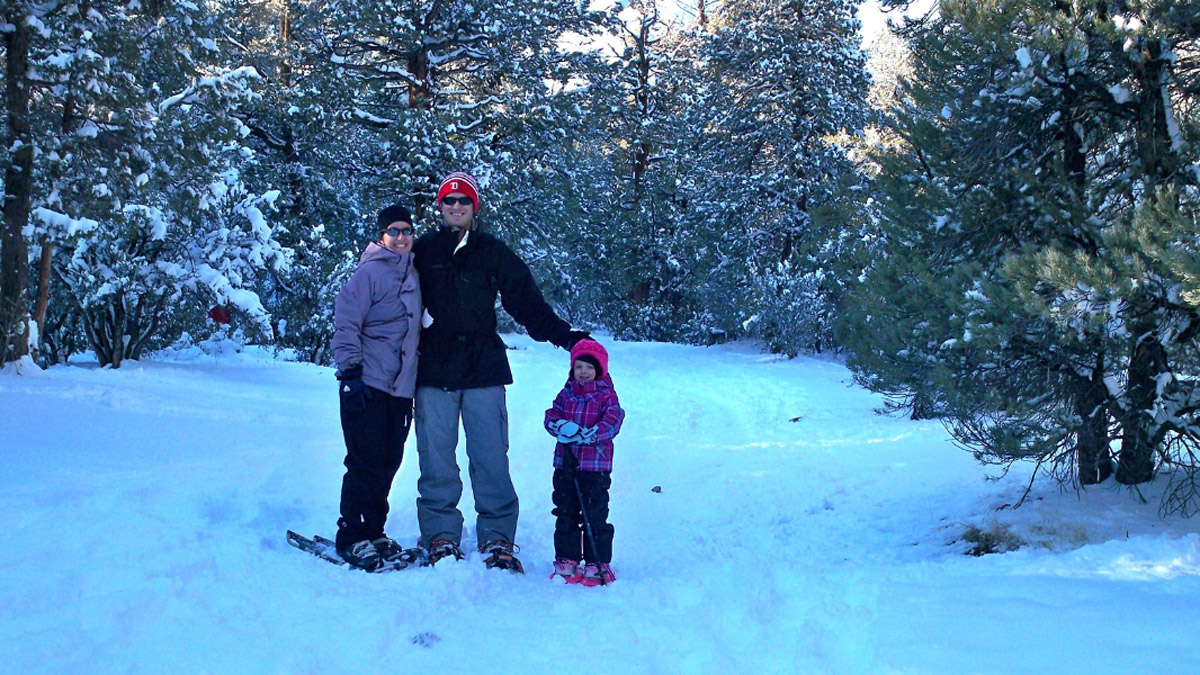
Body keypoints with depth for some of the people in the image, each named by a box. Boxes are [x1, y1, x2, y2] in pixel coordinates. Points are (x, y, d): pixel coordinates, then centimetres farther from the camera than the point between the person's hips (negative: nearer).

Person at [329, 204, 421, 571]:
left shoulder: (414, 275, 17)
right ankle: (352, 538, 3)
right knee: (366, 464, -6)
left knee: (388, 463, 9)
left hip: (400, 389, 7)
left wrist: (415, 381, 22)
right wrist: (350, 372, -17)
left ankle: (373, 532, 19)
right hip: (367, 387, -7)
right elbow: (346, 324, -11)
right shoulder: (370, 272, -7)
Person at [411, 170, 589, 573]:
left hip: (483, 371, 0)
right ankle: (441, 537, 9)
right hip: (434, 373, 0)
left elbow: (528, 302, 8)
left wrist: (565, 336, 1)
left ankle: (497, 539, 3)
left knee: (491, 460, -3)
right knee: (436, 461, 1)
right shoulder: (422, 252, 11)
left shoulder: (492, 253, 11)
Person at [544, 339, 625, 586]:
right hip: (565, 464, 4)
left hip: (596, 466, -4)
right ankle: (567, 559, 18)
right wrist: (563, 427, -19)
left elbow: (612, 422, -11)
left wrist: (584, 434, -22)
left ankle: (597, 563, 6)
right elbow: (551, 417, 4)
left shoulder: (606, 395, 0)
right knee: (565, 514, 9)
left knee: (595, 516, -2)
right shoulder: (566, 394, 11)